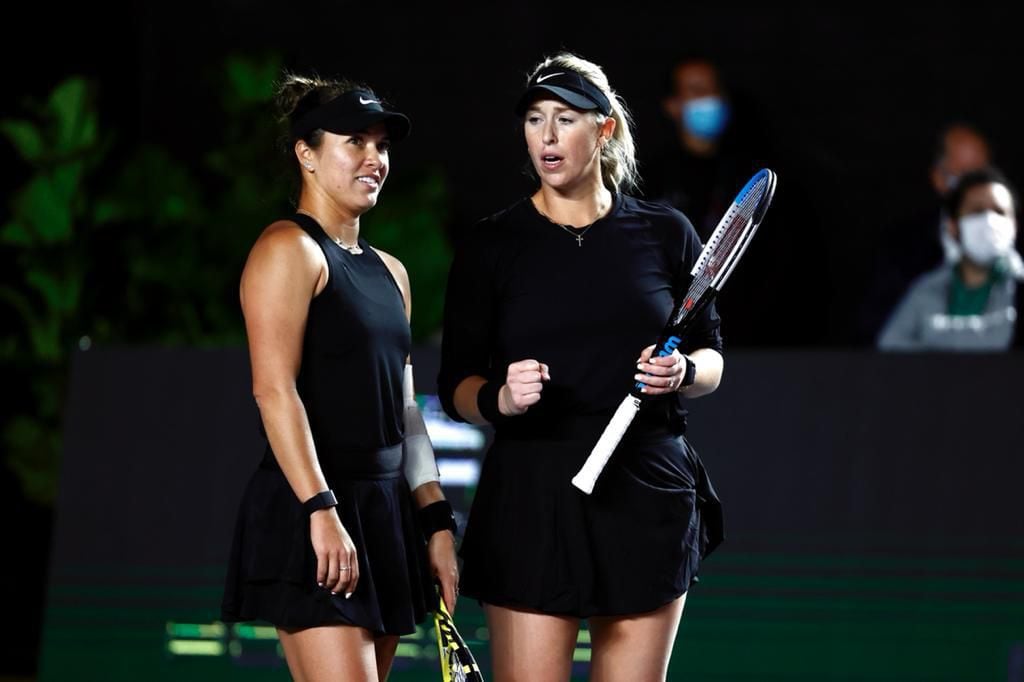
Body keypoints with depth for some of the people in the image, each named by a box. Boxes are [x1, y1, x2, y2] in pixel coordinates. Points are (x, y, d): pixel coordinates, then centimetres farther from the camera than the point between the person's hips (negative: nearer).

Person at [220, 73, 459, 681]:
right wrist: (320, 511, -23)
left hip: (386, 512, 8)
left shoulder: (389, 272, 19)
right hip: (308, 513, -8)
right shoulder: (290, 249, -6)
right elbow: (275, 390, -15)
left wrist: (436, 519, 13)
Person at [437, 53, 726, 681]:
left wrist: (683, 372, -10)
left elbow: (712, 358, 13)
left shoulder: (665, 233, 6)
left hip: (648, 497, 2)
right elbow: (456, 387, 4)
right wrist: (501, 398, -18)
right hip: (530, 502, -1)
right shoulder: (491, 246, 3)